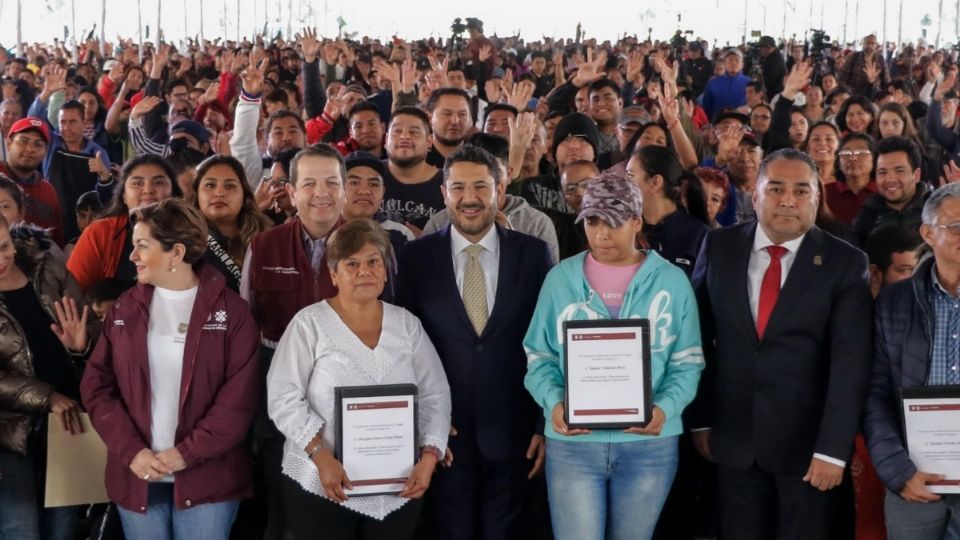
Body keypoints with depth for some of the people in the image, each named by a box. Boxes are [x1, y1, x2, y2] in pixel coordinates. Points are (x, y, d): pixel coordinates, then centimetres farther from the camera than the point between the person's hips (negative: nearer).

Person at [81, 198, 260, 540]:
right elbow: (96, 386, 3)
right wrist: (132, 451, -9)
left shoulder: (229, 310, -4)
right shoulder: (125, 309, 7)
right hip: (137, 475, 3)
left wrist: (186, 454, -14)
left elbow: (239, 397, -9)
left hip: (207, 476, -3)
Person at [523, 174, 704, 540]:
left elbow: (687, 362, 2)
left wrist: (665, 408, -16)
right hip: (572, 442, 0)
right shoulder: (560, 279, 3)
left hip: (649, 443, 1)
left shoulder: (672, 281, 2)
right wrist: (554, 403, -15)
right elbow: (539, 357, 4)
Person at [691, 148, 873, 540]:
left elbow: (850, 361, -11)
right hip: (734, 437, 2)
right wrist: (699, 418, 4)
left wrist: (833, 448, -16)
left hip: (807, 441, -2)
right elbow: (699, 337, 5)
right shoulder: (719, 247, 1)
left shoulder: (845, 262, -6)